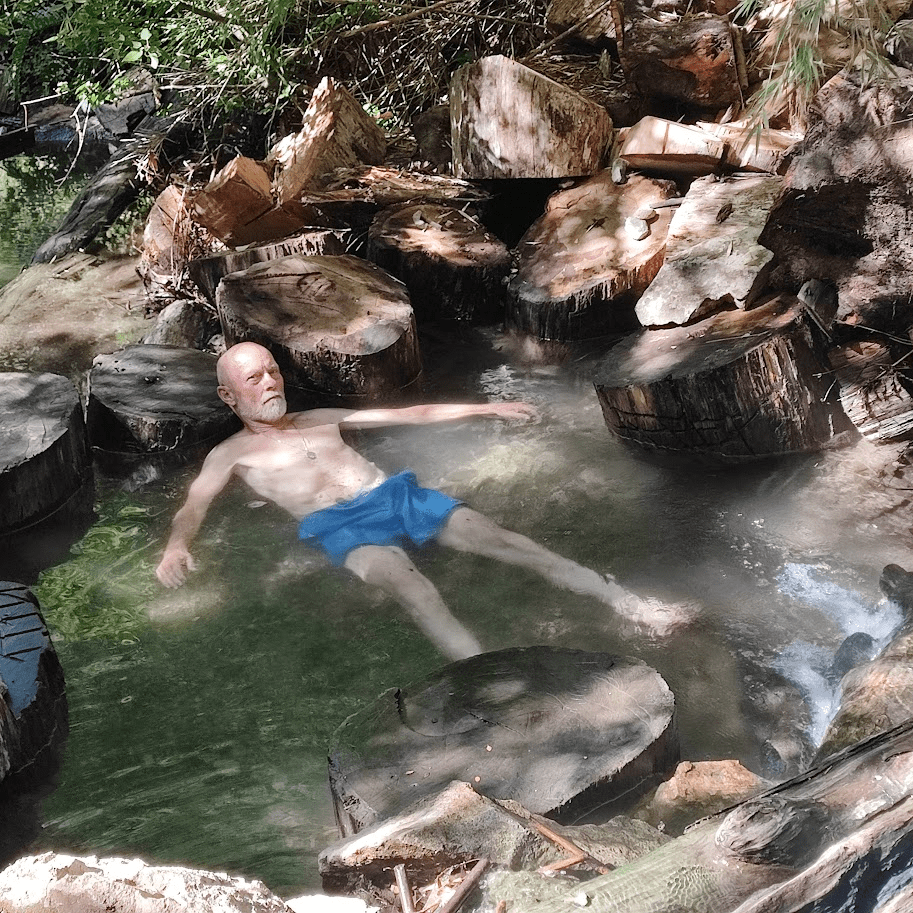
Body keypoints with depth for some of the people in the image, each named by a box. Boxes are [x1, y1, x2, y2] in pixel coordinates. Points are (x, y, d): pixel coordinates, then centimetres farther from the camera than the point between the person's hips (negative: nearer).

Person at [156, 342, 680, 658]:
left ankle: (624, 602, -26)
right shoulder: (233, 453, 18)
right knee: (409, 584, -36)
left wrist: (485, 410, 24)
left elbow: (407, 415, 28)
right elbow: (194, 506, 3)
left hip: (395, 495, 4)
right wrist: (177, 547, -22)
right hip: (340, 526, -4)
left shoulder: (321, 420, 28)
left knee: (493, 536, -19)